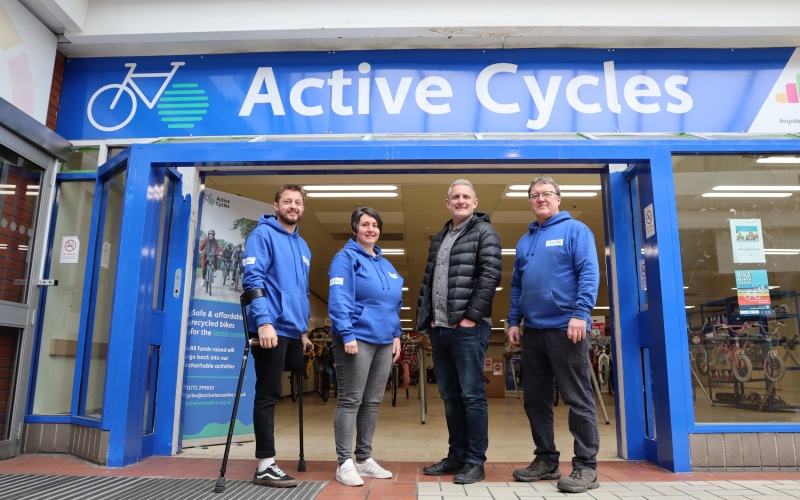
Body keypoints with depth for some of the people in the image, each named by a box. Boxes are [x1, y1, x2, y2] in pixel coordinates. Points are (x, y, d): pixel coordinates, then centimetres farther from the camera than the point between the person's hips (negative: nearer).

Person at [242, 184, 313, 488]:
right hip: (271, 328, -8)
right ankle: (265, 465, 5)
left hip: (294, 331, 8)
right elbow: (253, 279, -15)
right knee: (268, 394, -3)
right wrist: (263, 321, -23)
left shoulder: (303, 247, 19)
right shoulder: (263, 234, -4)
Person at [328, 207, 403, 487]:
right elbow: (338, 299, -13)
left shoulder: (386, 265, 19)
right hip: (357, 338, -7)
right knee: (350, 401, -3)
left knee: (372, 402, 10)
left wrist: (396, 335, 13)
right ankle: (345, 463, 4)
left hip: (383, 341, 7)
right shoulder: (346, 258, -3)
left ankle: (364, 458, 20)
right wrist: (347, 334, -20)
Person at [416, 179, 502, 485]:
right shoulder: (439, 238, 21)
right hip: (439, 328, 7)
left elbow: (490, 276, -11)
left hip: (467, 327, -7)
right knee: (450, 396, 12)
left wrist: (472, 316, -16)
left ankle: (475, 462, 7)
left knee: (472, 396, -2)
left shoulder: (484, 232, 0)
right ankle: (456, 456, 21)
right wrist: (428, 317, 10)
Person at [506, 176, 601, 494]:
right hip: (533, 331, 7)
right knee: (535, 399, 11)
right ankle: (546, 460, 23)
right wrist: (513, 321, 11)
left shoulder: (575, 230, 0)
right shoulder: (525, 241, 18)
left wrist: (580, 313, -19)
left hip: (566, 328, -7)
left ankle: (586, 467, 9)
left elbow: (589, 273, -10)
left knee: (578, 400, -1)